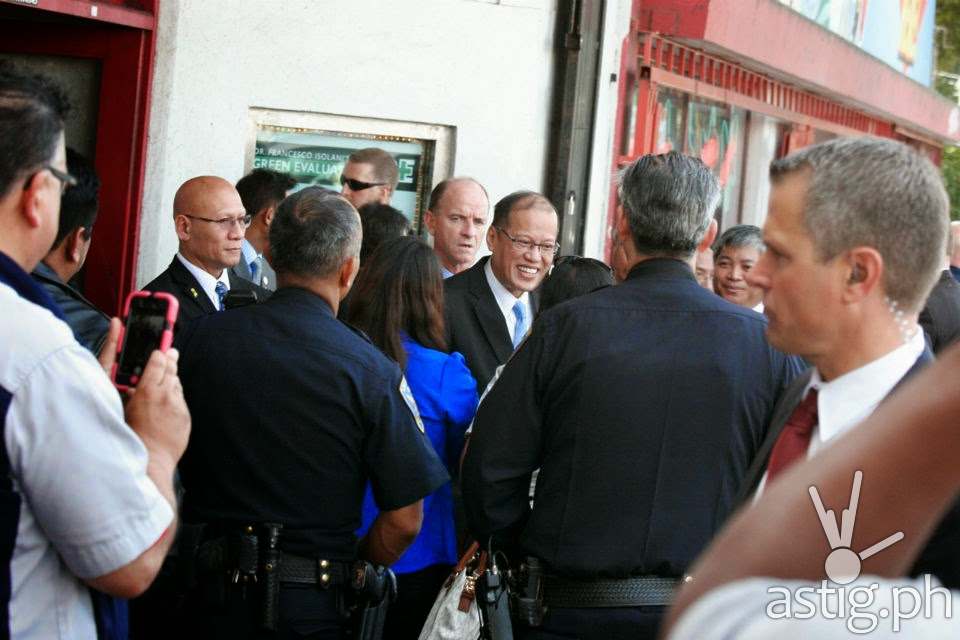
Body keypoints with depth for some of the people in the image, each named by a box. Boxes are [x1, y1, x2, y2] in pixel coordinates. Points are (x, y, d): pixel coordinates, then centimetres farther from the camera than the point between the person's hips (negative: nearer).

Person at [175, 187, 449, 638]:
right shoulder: (370, 370, -16)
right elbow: (404, 520, -13)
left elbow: (169, 460, 6)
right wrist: (354, 568, 6)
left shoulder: (202, 338, -7)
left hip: (215, 596, 3)